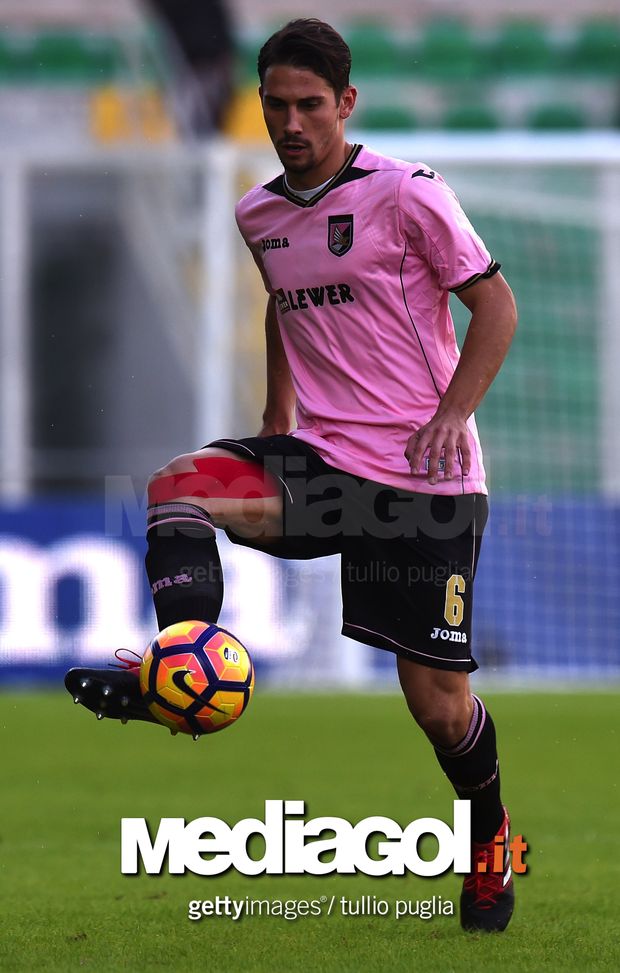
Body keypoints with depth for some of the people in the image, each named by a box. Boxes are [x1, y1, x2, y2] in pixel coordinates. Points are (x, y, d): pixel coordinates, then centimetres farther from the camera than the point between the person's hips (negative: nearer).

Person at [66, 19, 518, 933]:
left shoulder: (405, 192, -8)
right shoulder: (260, 214, 9)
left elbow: (494, 303, -4)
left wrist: (452, 414, -15)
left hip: (424, 478, -5)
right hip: (324, 461, 5)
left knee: (439, 702, -2)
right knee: (177, 487, -23)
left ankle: (491, 840, 25)